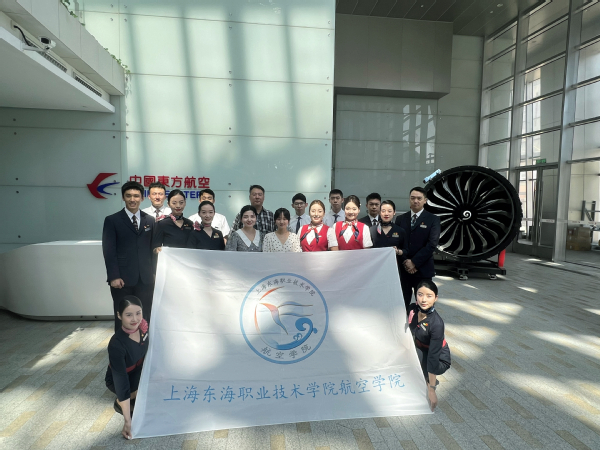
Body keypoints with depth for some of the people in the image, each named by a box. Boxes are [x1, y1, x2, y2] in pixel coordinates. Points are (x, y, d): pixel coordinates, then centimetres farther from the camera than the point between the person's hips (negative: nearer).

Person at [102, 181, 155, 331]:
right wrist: (114, 276, -11)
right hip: (122, 279, -2)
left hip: (146, 279, 3)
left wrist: (153, 272, 6)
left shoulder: (150, 220, 10)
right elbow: (109, 250, -4)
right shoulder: (112, 220, 1)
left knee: (144, 318, 7)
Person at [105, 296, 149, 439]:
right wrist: (128, 421, -32)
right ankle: (120, 402, -2)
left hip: (137, 371, 6)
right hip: (117, 380, -6)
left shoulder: (142, 325, -23)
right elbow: (121, 382, -35)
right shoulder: (116, 345, -38)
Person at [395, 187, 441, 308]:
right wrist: (405, 261, -10)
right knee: (402, 303, 5)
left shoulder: (433, 219, 1)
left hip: (423, 270, -2)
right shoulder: (400, 219, 10)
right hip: (403, 268, 2)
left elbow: (432, 244, -8)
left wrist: (414, 262, -12)